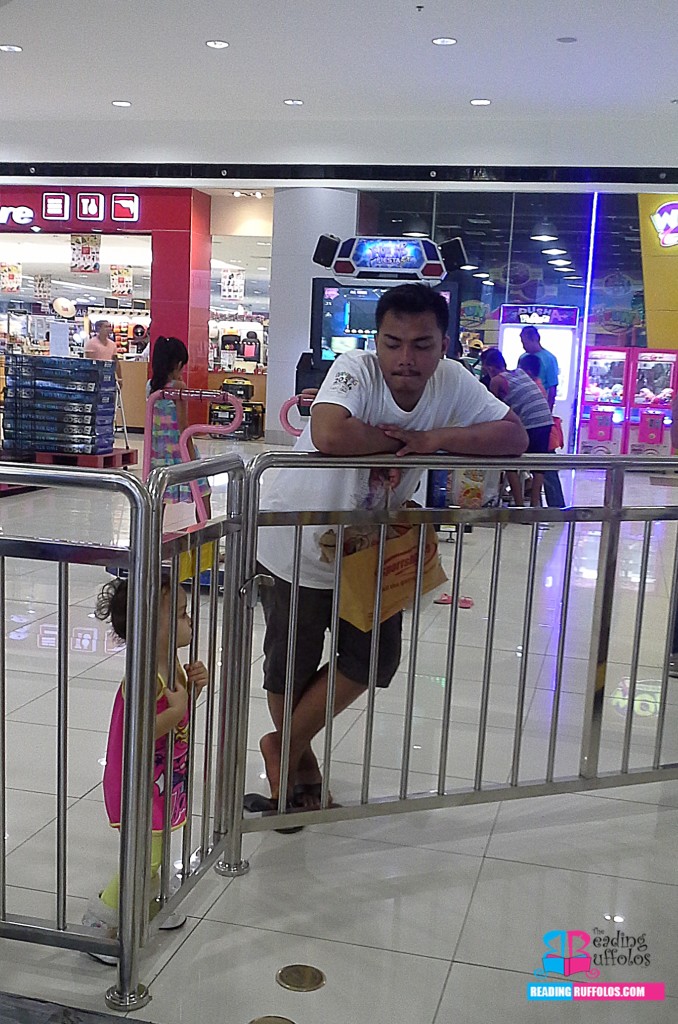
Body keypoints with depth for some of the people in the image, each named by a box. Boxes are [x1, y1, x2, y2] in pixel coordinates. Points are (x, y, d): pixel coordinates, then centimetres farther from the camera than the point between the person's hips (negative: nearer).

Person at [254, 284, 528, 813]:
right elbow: (329, 435, -47)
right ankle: (297, 756, 40)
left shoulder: (453, 382, -12)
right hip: (300, 538, -5)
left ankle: (286, 746, 31)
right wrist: (396, 440, -30)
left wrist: (433, 439, -30)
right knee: (292, 664, 10)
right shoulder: (356, 370, -28)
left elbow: (515, 436, -18)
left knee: (375, 658, 8)